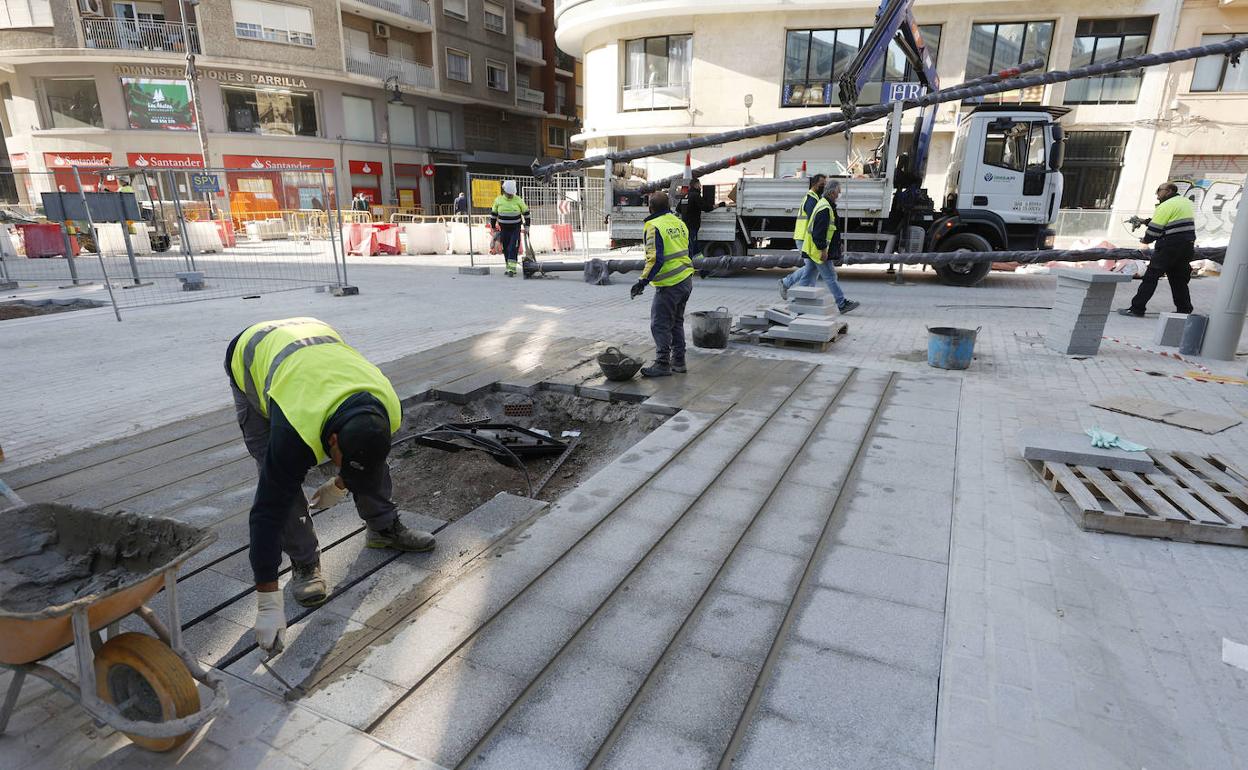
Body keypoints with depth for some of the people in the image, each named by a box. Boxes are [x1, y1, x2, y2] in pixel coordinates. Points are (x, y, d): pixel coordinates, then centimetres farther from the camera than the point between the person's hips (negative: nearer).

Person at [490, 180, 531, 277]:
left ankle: (511, 269, -15)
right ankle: (509, 267, 21)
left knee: (513, 248, -13)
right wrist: (493, 227, 12)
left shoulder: (518, 200, -6)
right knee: (505, 249, 8)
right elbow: (493, 214, 11)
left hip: (516, 229, -3)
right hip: (504, 229, 3)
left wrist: (526, 227, 3)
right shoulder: (498, 200, -1)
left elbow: (526, 213, 4)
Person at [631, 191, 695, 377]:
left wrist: (643, 281, -19)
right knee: (676, 322, 18)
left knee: (660, 325, -1)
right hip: (687, 281, 9)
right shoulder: (679, 223, 12)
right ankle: (678, 362, 24)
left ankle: (662, 364, 3)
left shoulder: (654, 226, -13)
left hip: (669, 285, -9)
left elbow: (655, 259, -22)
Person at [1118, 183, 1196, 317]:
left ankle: (1137, 308, -6)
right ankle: (1184, 310, 17)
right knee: (1179, 279, 15)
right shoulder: (1187, 202, 17)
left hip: (1169, 248, -8)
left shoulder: (1165, 206, -10)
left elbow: (1154, 230, -13)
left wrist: (1145, 240, 6)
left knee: (1151, 276, -5)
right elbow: (1180, 224, 16)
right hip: (1188, 246, 8)